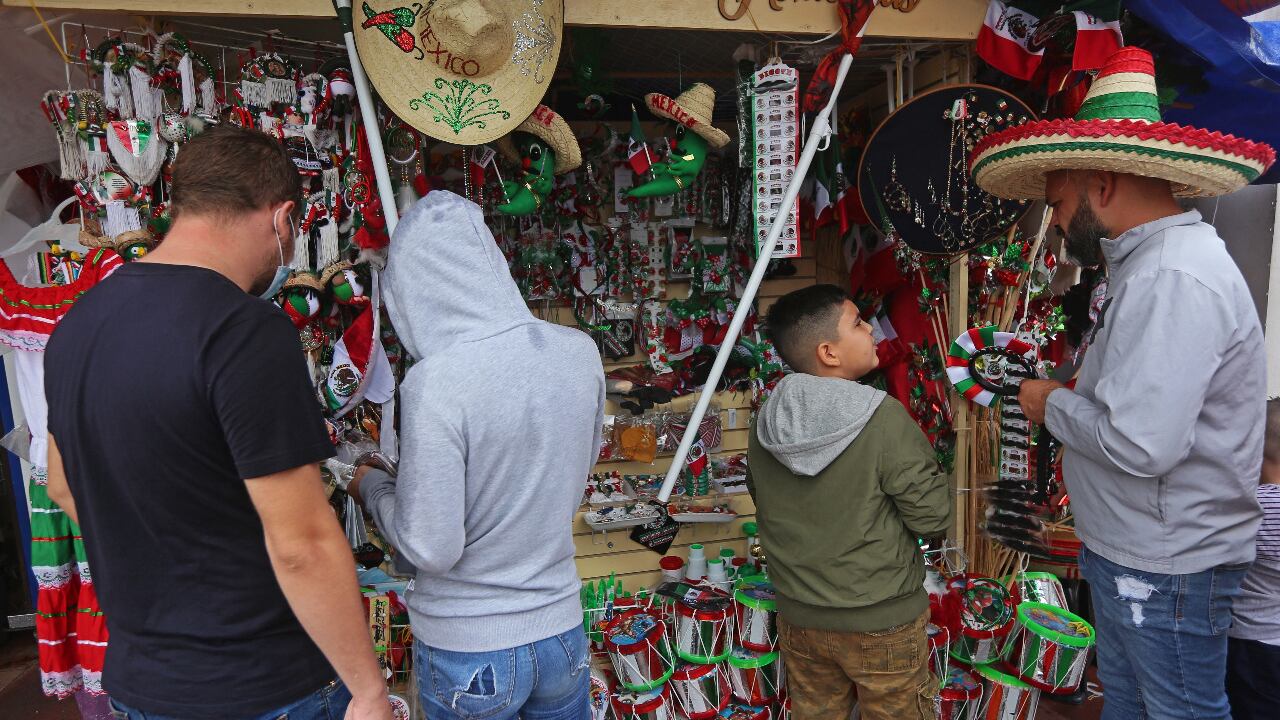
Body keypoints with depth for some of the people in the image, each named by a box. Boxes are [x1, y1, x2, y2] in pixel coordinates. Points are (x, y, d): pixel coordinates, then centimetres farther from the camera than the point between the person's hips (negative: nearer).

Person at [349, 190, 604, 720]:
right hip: (561, 630, 4)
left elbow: (430, 549, -19)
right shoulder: (579, 352, -9)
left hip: (466, 650, -4)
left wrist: (373, 486, -3)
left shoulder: (434, 383, -25)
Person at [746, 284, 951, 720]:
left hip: (798, 617, 5)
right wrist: (927, 466, 1)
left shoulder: (764, 424, -7)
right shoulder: (883, 419, -23)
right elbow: (933, 517, -16)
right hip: (881, 620, -4)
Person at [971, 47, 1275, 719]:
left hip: (1166, 568, -10)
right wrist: (1084, 390, 2)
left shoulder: (1173, 278, -25)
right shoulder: (1149, 264, 8)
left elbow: (1140, 445, -31)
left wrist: (1053, 403, -15)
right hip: (1126, 551, 10)